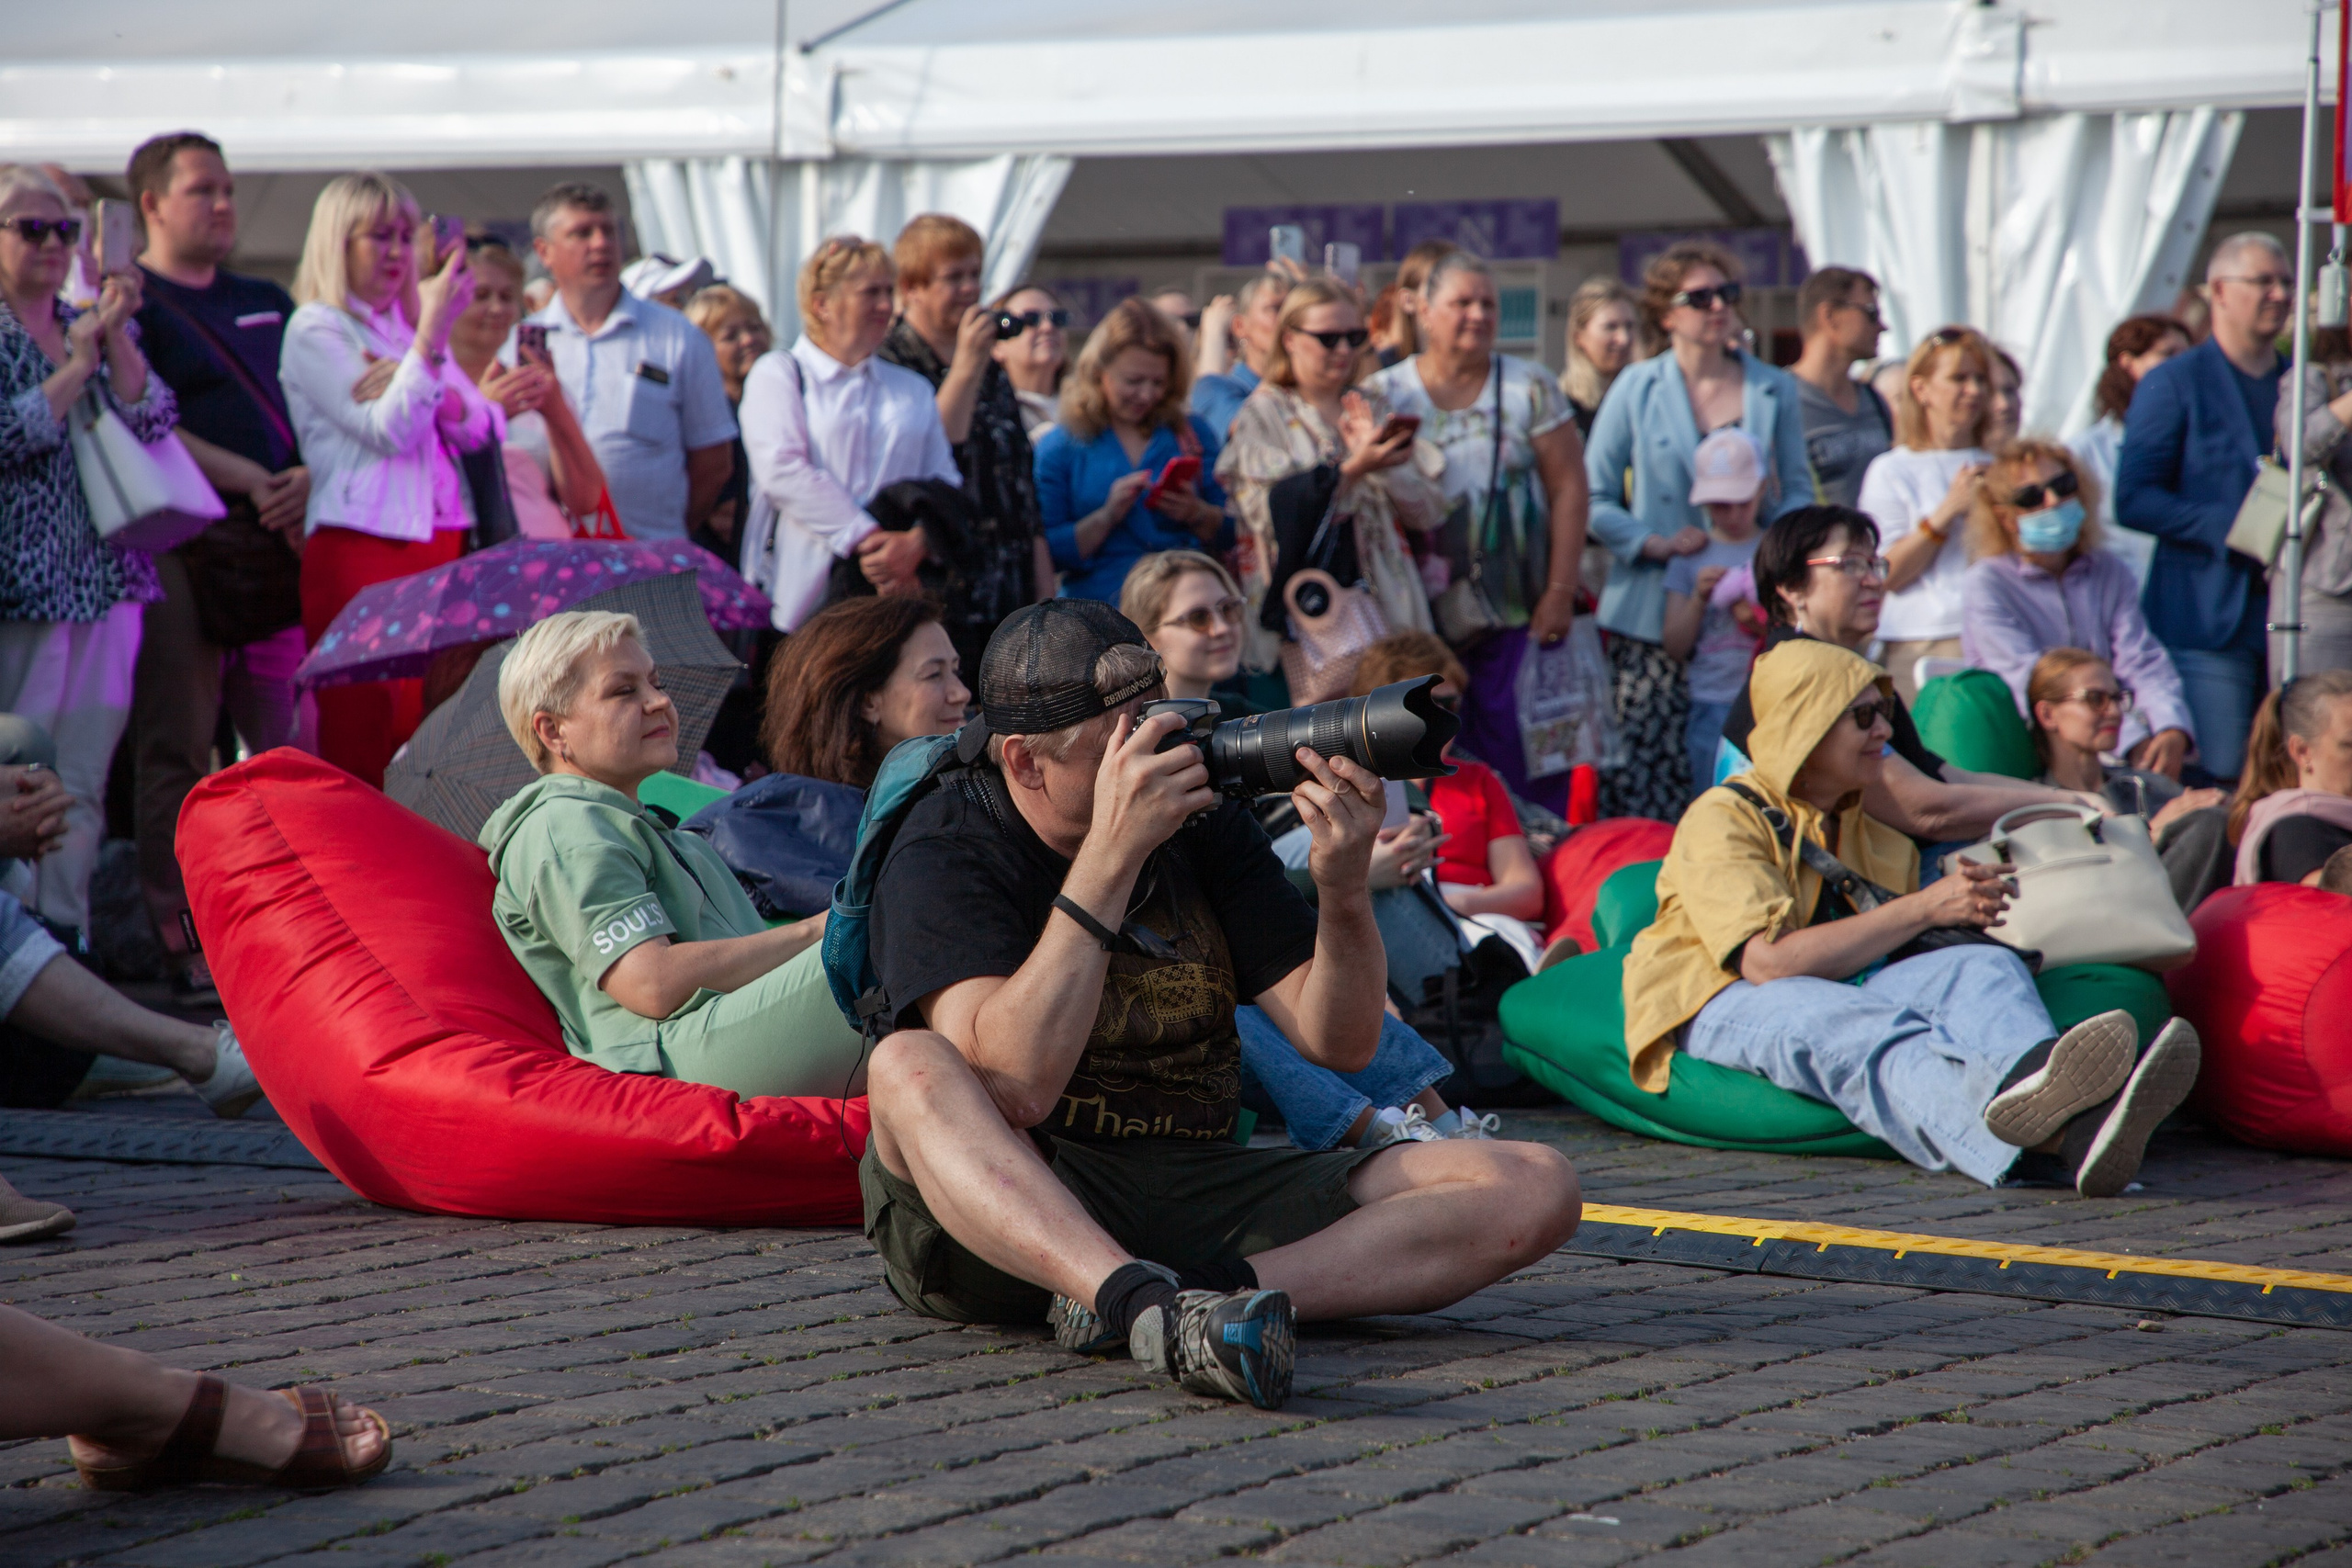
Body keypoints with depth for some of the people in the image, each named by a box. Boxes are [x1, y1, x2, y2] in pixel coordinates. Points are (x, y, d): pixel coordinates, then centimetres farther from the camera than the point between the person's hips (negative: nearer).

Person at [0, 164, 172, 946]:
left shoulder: (96, 327, 15)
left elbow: (153, 419, 1)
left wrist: (116, 336, -9)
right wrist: (80, 363, -12)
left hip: (109, 580, 5)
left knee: (83, 784, 4)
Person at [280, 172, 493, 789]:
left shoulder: (411, 326, 21)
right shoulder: (315, 331, -1)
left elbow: (484, 428, 11)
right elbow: (389, 432, -12)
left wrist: (424, 389, -8)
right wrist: (432, 334, -19)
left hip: (443, 546, 6)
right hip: (360, 548, -6)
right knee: (361, 732, -9)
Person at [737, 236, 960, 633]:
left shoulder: (914, 389, 22)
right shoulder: (776, 374, 9)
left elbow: (945, 482, 11)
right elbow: (782, 470, -7)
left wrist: (916, 545, -11)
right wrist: (867, 539, -14)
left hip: (897, 594, 3)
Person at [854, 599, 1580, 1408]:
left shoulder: (1203, 820, 7)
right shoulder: (946, 849, -8)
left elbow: (1338, 1041, 2)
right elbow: (1013, 1089, -26)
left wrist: (1344, 887, -17)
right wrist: (1109, 854, -27)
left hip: (1204, 1184, 5)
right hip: (997, 1203, -4)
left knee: (1533, 1187, -13)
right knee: (908, 1066, -36)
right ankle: (1153, 1308, -54)